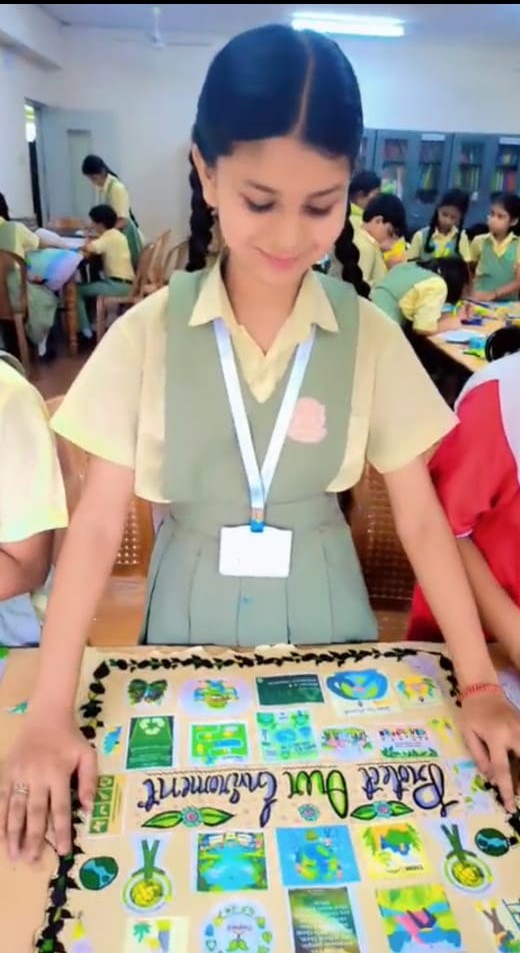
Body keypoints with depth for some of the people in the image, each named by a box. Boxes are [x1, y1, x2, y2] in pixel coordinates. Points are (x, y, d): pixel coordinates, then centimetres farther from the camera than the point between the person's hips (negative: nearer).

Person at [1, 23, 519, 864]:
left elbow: (421, 520, -8)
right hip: (192, 611, 1)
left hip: (320, 610, 1)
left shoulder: (370, 337, -11)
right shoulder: (148, 333, -13)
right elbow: (97, 525, -14)